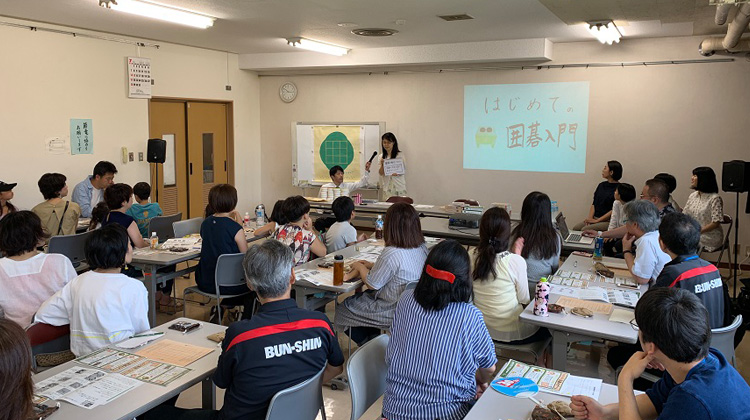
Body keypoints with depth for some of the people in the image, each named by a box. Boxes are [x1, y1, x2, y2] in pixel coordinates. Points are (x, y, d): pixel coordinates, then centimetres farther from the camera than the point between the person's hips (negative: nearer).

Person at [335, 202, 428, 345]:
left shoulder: (391, 254, -30)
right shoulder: (422, 248, -5)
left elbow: (372, 284, -16)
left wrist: (360, 267, 2)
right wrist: (372, 265, 10)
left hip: (394, 311, -8)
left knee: (342, 309, 13)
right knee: (360, 297, 29)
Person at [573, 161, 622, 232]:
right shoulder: (601, 185, 15)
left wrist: (597, 220, -15)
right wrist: (590, 218, -3)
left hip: (608, 221, -7)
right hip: (594, 218, 7)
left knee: (585, 230, -28)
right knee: (575, 228, -16)